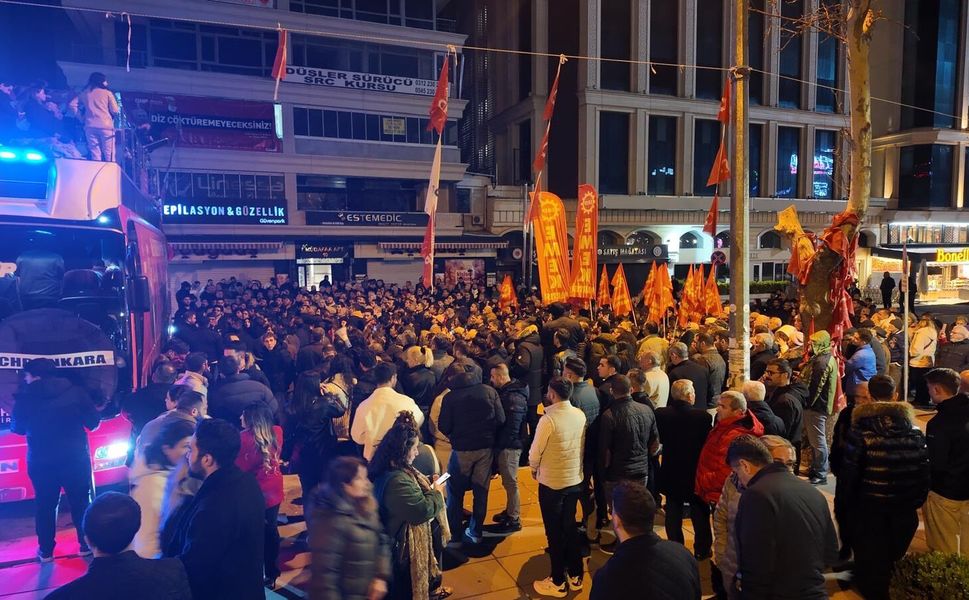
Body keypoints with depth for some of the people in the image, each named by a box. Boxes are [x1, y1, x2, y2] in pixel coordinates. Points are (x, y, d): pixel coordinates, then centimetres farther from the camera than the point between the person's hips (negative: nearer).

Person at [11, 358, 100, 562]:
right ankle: (86, 544, 18)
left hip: (40, 461, 0)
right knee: (81, 501, 11)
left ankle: (46, 550, 22)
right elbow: (93, 422, -4)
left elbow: (17, 428, 8)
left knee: (44, 505, 15)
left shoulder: (25, 398, -6)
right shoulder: (76, 392, -7)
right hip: (75, 457, 0)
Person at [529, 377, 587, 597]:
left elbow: (535, 452, -15)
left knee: (554, 532, 10)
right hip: (575, 480, 6)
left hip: (551, 483, -6)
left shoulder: (548, 420, -24)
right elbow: (581, 446, 3)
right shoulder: (580, 415, -6)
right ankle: (576, 576, 32)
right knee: (570, 527, 21)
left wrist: (534, 468, 4)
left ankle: (558, 583, 23)